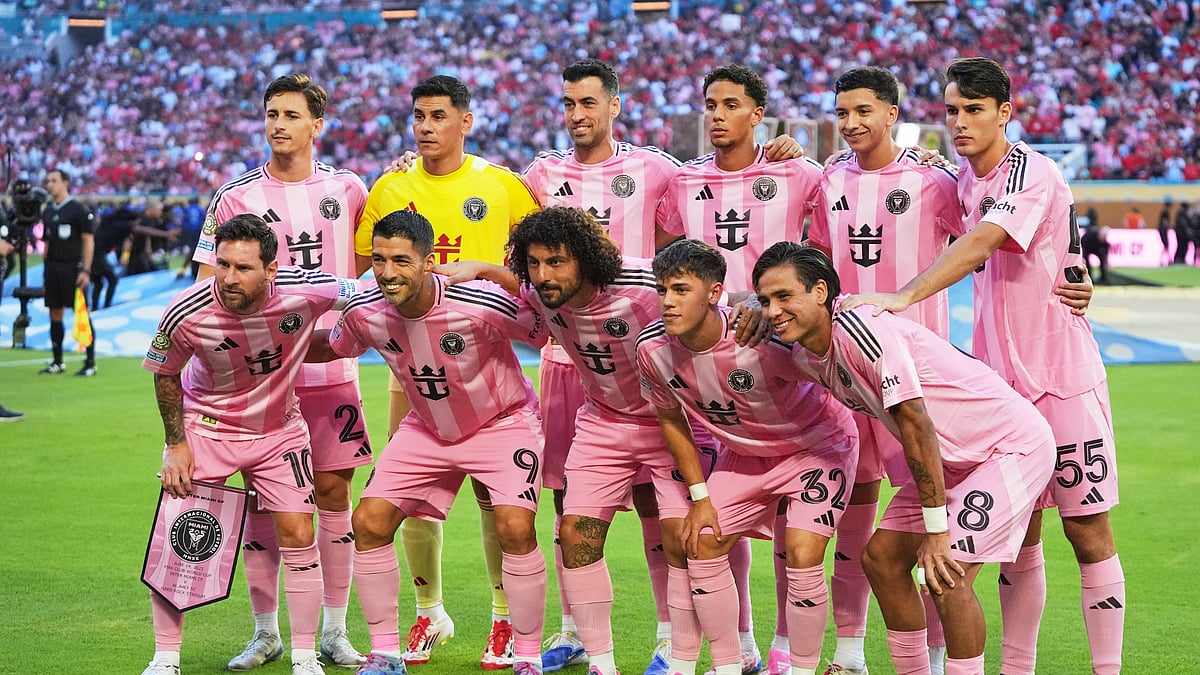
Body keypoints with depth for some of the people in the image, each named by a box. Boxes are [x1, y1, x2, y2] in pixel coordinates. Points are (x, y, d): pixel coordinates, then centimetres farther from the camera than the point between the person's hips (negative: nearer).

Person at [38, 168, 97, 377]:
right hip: (52, 267, 6)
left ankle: (90, 363, 0)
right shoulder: (47, 211, 13)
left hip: (72, 267, -6)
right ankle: (57, 363, 12)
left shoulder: (78, 209, -5)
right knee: (55, 315, 6)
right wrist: (47, 270, 13)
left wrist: (85, 271, -14)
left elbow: (88, 241, -8)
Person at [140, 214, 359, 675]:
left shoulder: (305, 290, -28)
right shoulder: (186, 312, -26)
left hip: (280, 428, 1)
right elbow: (165, 375, -6)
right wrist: (176, 445, -6)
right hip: (205, 426, -1)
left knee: (298, 537, -3)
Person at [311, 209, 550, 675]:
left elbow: (546, 332, -16)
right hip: (427, 428, 4)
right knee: (369, 521, -7)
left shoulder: (483, 305, -32)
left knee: (515, 529, -22)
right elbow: (332, 349, 6)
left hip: (502, 422, -4)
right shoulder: (364, 313, -18)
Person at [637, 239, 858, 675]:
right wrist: (699, 496, 1)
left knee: (802, 556, -17)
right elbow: (672, 418, -1)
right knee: (703, 545, 0)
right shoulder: (653, 348, -19)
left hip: (817, 442, -6)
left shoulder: (760, 337, -38)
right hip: (744, 451, 6)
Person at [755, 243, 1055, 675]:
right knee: (882, 558, 5)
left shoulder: (859, 329, -28)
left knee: (947, 576, -18)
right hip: (954, 456, 9)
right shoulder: (805, 355, -1)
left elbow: (915, 424, -28)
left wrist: (936, 531, -25)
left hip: (1013, 442, -9)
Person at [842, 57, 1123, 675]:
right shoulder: (966, 180, 9)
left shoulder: (1031, 172, -15)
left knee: (1089, 534, -2)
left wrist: (902, 298, -39)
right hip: (1001, 380, 7)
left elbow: (980, 244, -29)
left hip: (1065, 380, -7)